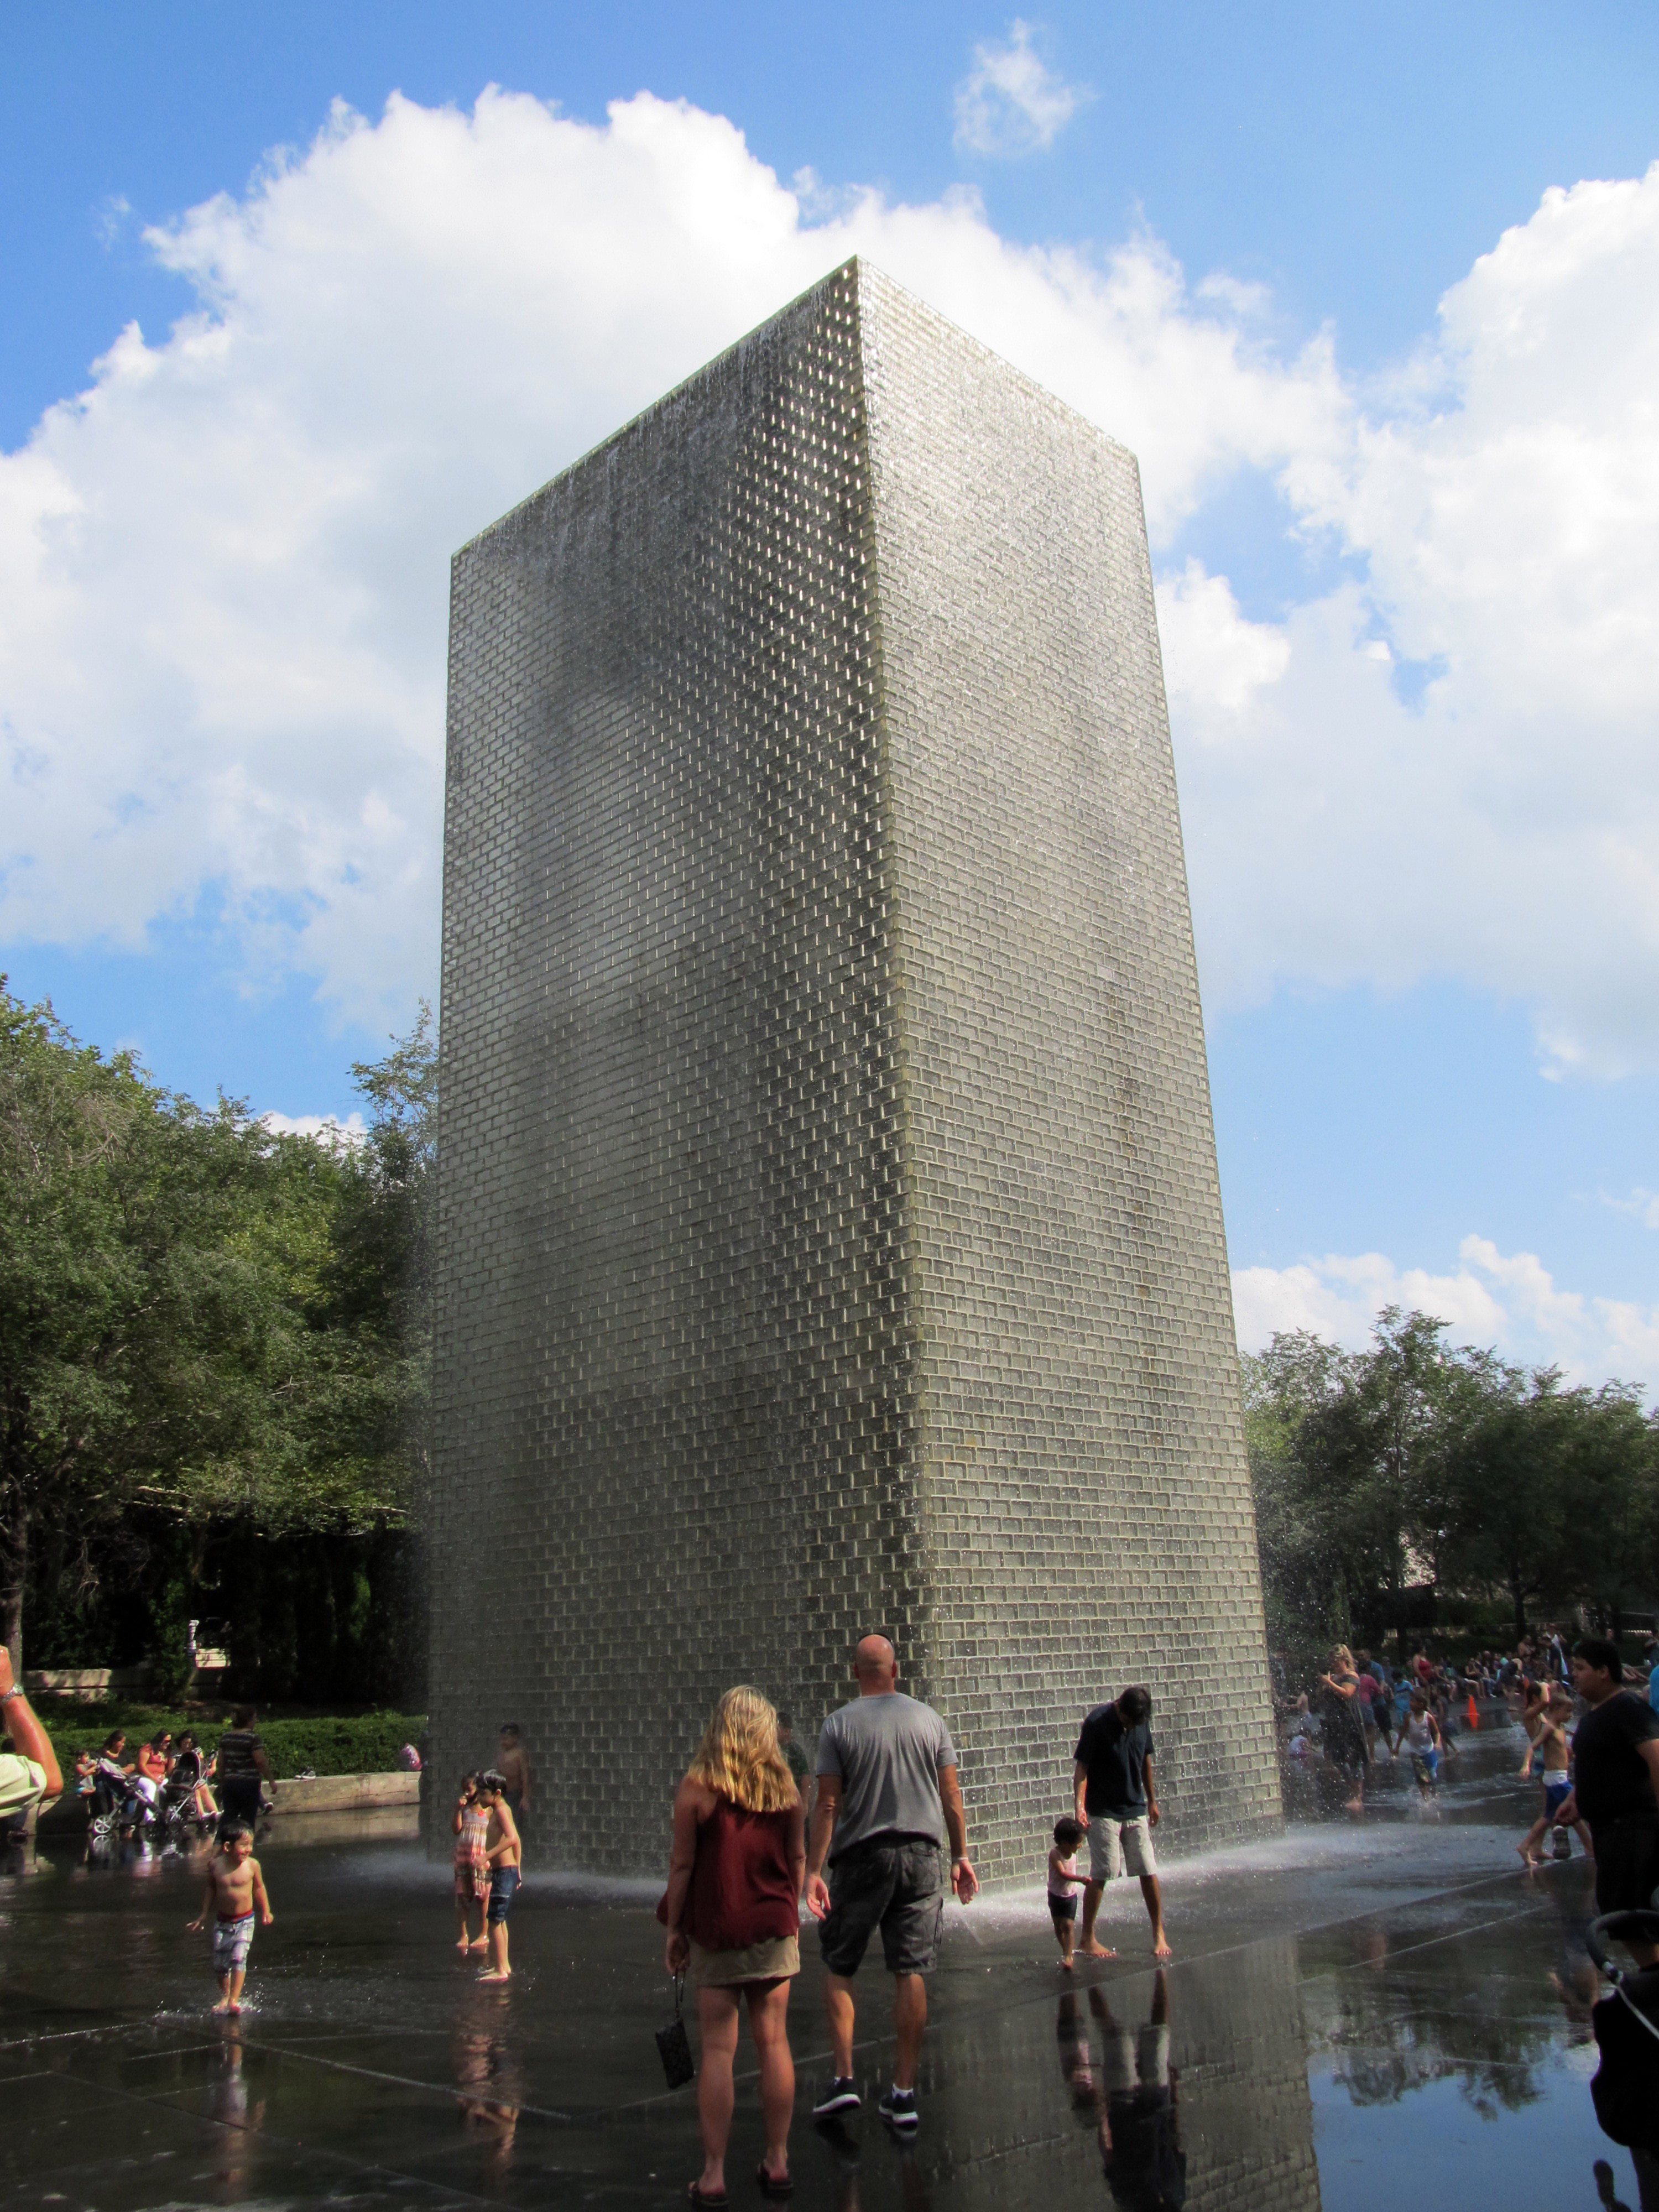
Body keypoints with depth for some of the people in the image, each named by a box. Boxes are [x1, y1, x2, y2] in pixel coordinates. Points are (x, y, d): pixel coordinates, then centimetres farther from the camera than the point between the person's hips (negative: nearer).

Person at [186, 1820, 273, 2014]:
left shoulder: (252, 1865, -13)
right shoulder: (215, 1865, -10)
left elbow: (258, 1887, 4)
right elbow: (211, 1889, 8)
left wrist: (266, 1911, 6)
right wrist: (203, 1915, 14)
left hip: (245, 1920, -2)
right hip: (222, 1920, 2)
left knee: (239, 1958, -15)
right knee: (219, 1963, 9)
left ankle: (234, 2000, -9)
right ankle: (224, 1997, 31)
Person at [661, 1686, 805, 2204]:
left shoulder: (697, 1787, -9)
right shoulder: (786, 1786, 0)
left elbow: (683, 1864, -7)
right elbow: (798, 1859, 6)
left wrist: (673, 1929, 2)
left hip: (715, 1931, -2)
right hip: (775, 1928, 3)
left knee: (718, 2049, 2)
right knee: (774, 2043, 9)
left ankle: (714, 2174, 6)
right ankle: (777, 2162, 16)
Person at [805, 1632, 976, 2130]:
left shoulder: (838, 1725, -4)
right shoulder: (929, 1719, 4)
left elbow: (827, 1804, -8)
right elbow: (952, 1796, 5)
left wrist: (814, 1870, -7)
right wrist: (960, 1856, 13)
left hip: (861, 1857, -2)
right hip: (919, 1855, 2)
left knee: (837, 1966, 12)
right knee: (911, 1973, 6)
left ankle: (843, 2078, 6)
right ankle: (904, 2092, 10)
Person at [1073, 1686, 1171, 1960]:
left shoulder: (1141, 1722, 0)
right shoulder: (1096, 1722, -17)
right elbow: (1081, 1766, -15)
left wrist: (1152, 1801, 18)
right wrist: (1079, 1804, -27)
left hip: (1135, 1810, 5)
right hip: (1103, 1812, -5)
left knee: (1149, 1871, 2)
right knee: (1100, 1875, -3)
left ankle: (1159, 1933, 15)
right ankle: (1087, 1939, 8)